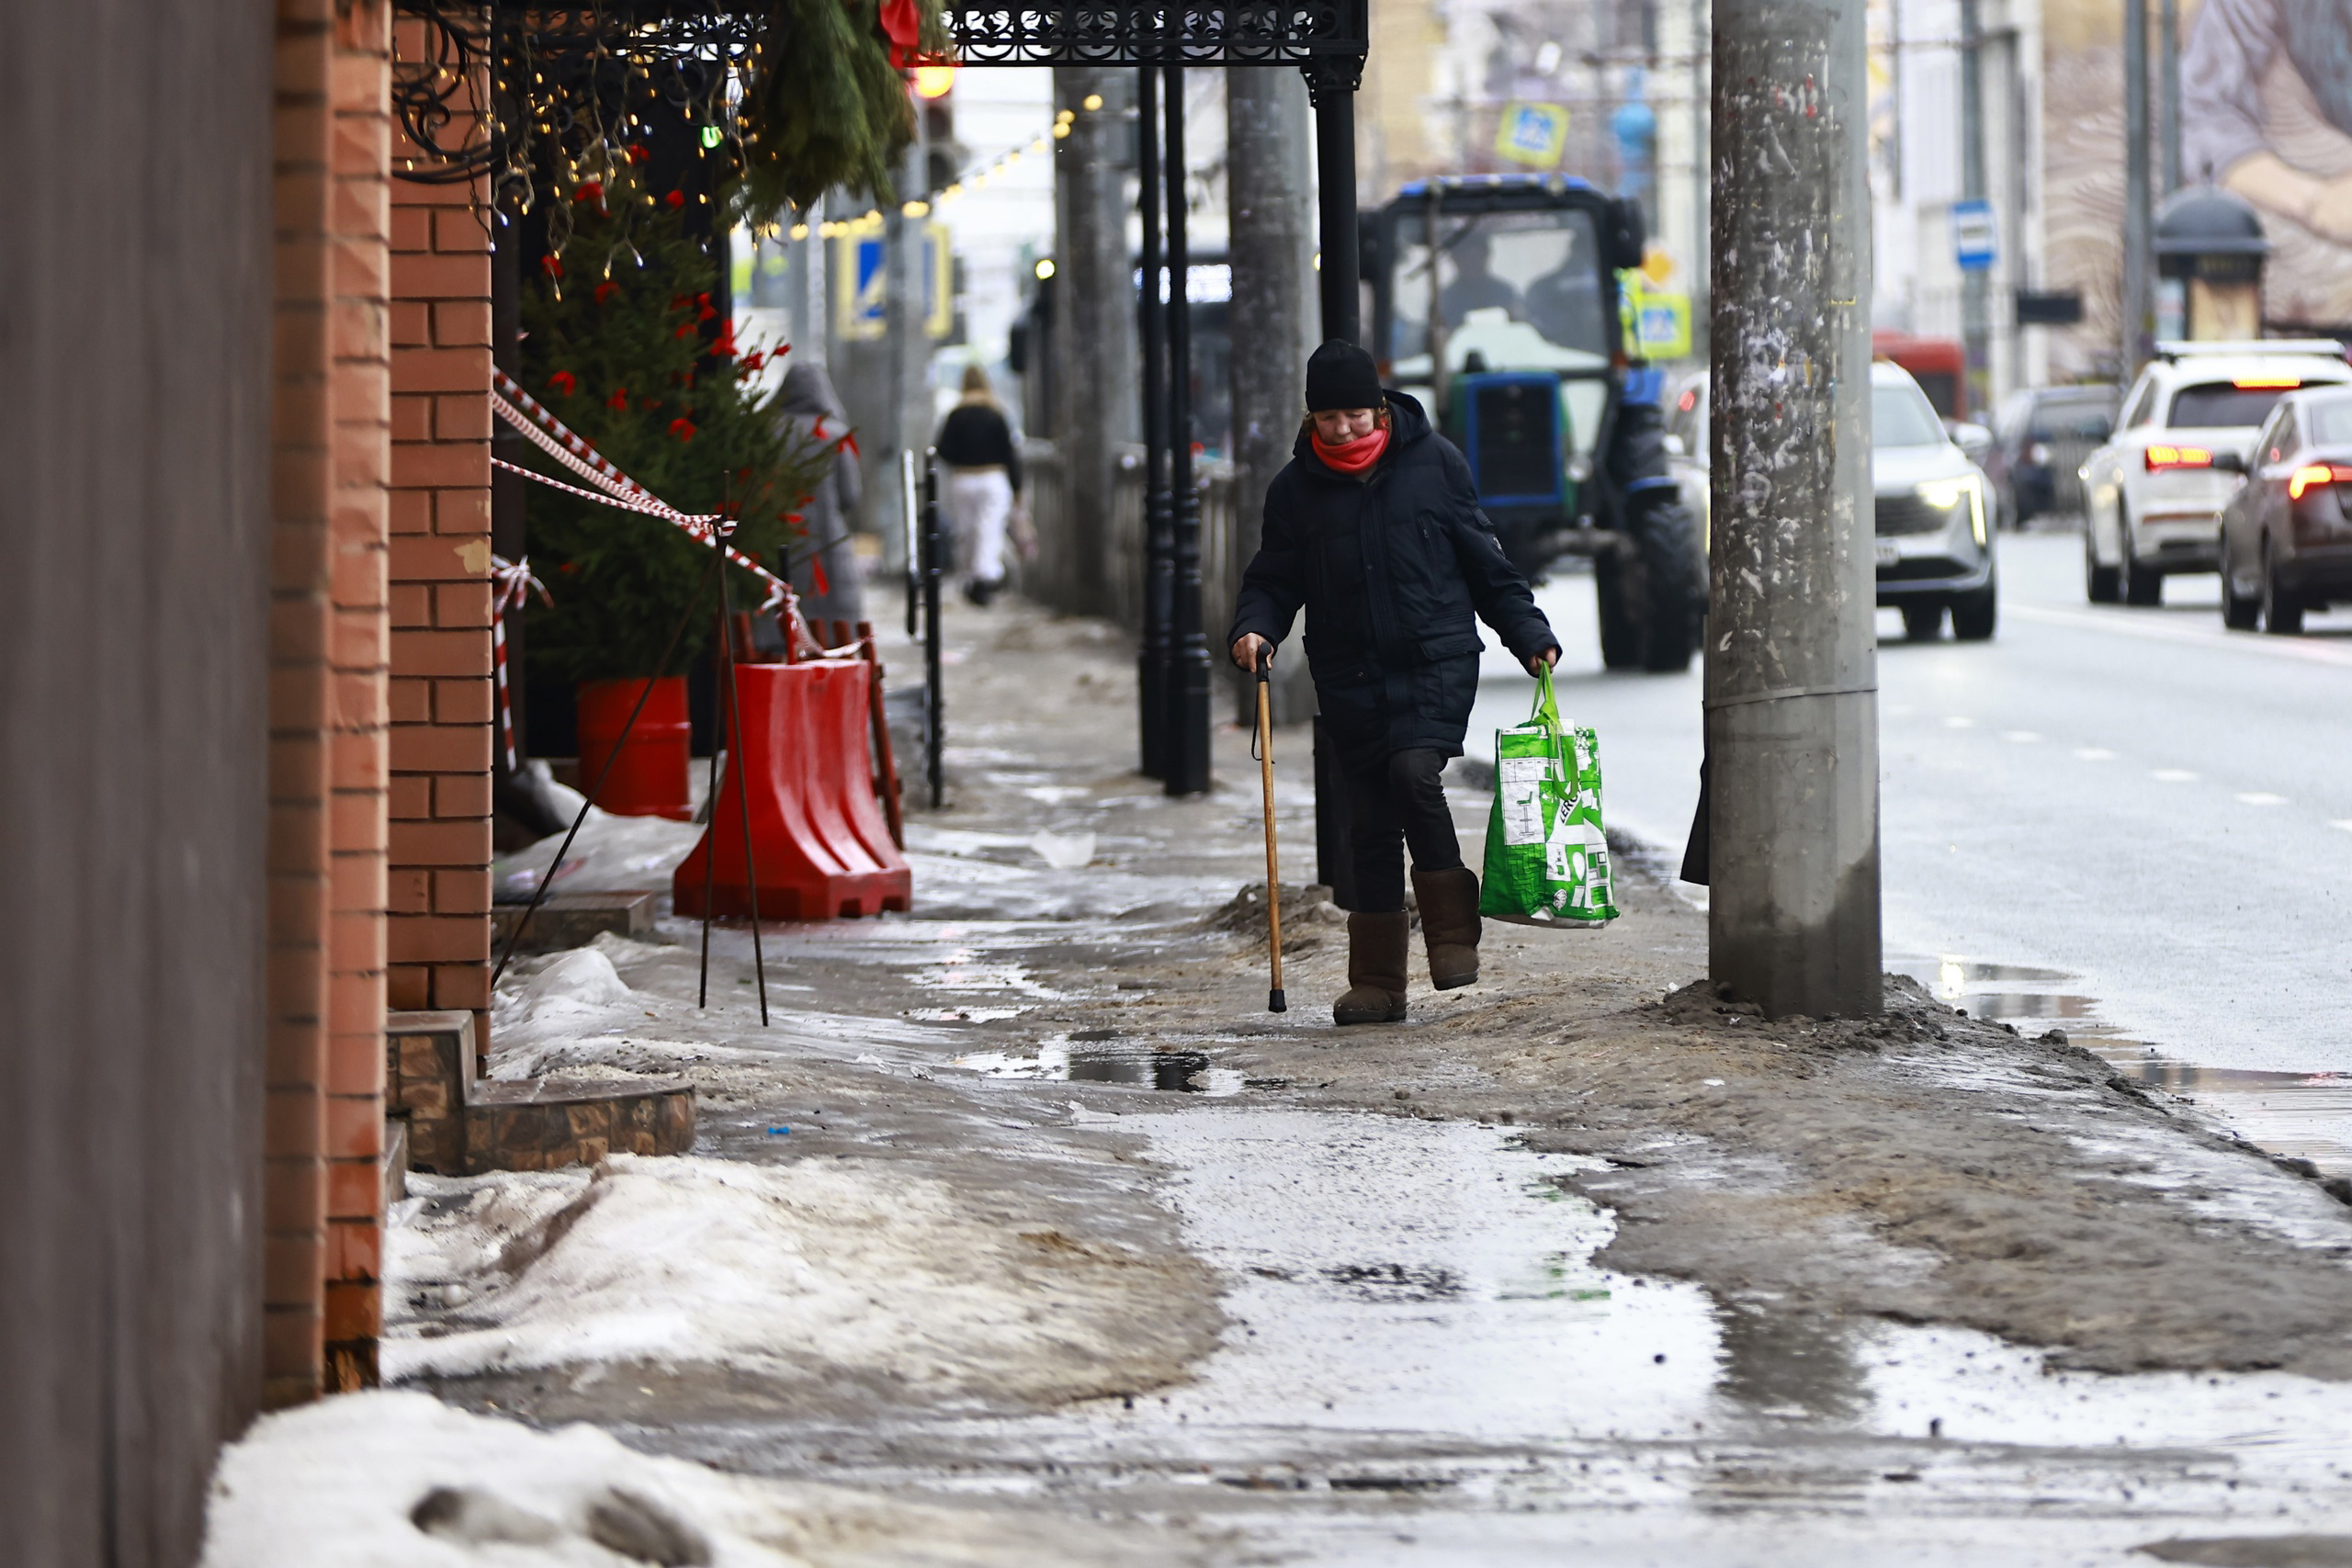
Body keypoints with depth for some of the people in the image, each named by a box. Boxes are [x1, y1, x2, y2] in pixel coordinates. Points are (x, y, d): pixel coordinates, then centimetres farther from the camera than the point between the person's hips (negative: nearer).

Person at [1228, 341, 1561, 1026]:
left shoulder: (1434, 462, 2)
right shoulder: (1296, 487, 5)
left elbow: (1484, 561, 9)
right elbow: (1274, 580, 11)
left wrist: (1529, 634, 5)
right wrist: (1255, 629, -9)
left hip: (1437, 661, -2)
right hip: (1352, 679, 2)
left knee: (1413, 771, -25)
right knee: (1370, 823, 2)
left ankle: (1453, 933, -9)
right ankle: (1377, 984, 9)